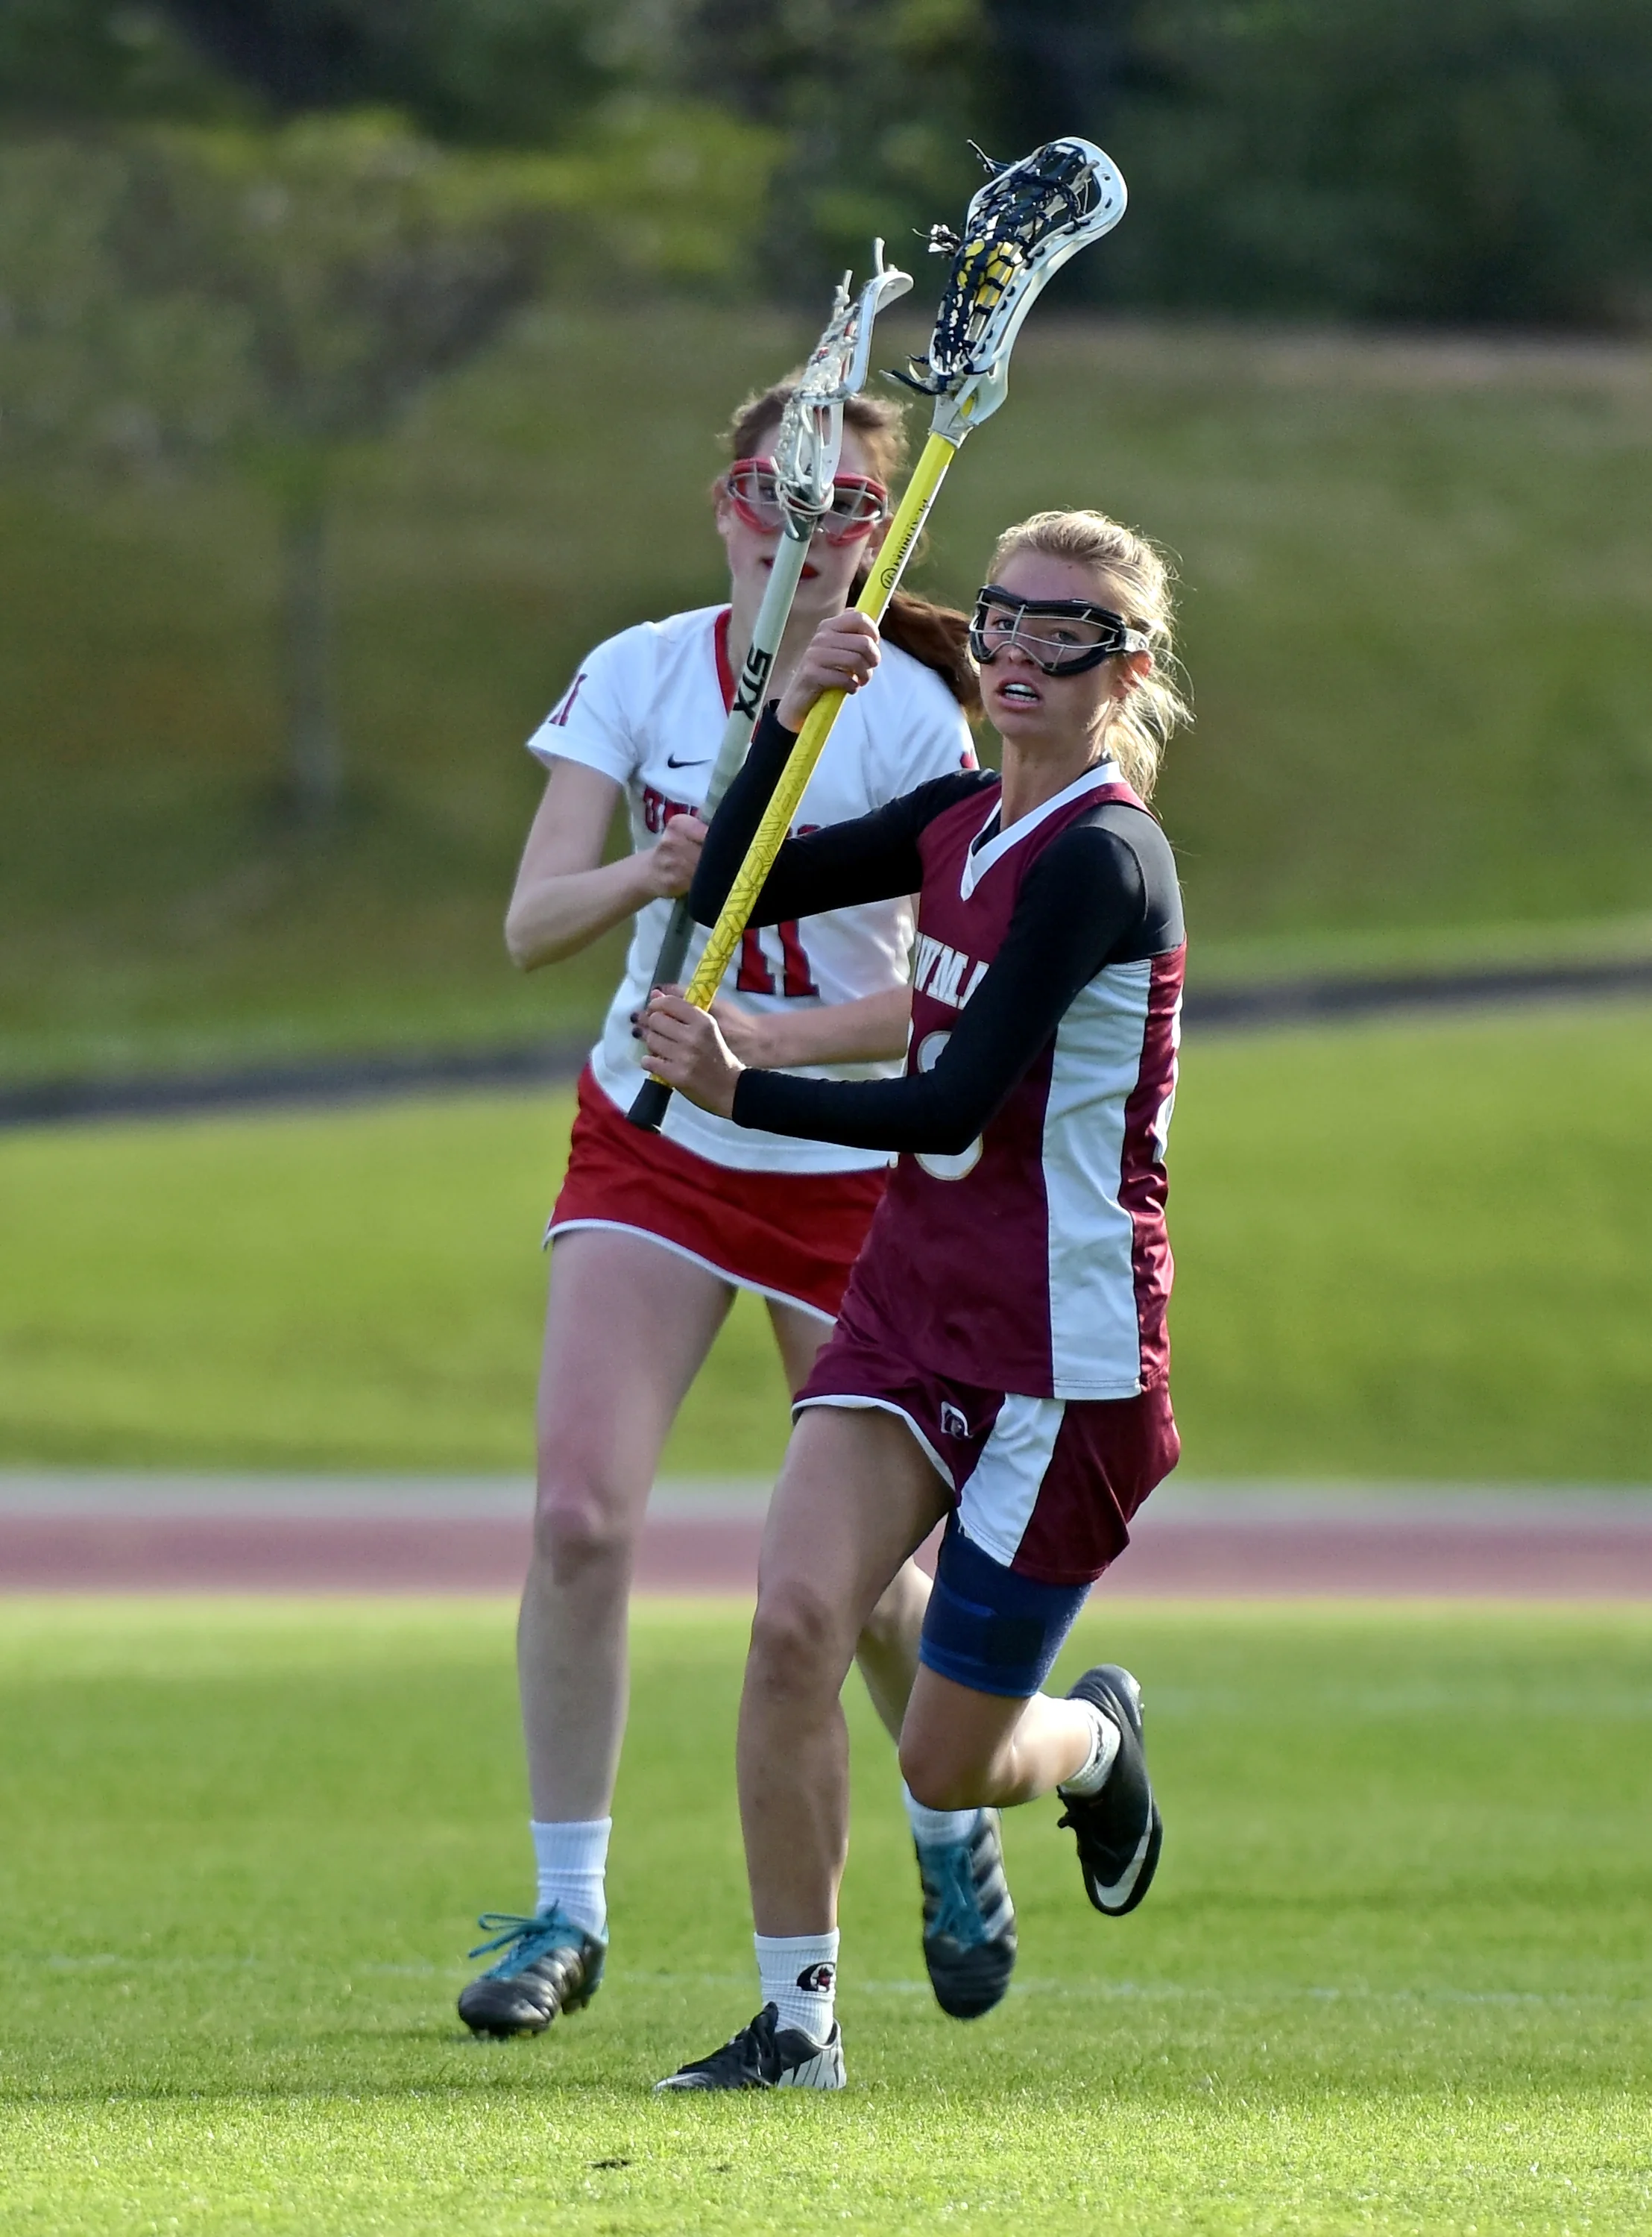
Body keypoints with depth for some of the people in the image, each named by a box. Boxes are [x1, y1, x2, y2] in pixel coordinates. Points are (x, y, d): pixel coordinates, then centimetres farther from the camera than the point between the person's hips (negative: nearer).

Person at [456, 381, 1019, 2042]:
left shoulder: (911, 716, -12)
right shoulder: (638, 675, -4)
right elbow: (529, 925, -11)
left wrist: (769, 1039, -31)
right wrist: (650, 873, -31)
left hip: (848, 1167, -2)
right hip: (650, 1143, 2)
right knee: (578, 1513, -14)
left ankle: (952, 1831, 36)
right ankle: (564, 1911, -5)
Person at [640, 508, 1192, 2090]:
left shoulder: (1102, 858, -18)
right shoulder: (958, 822, 7)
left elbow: (956, 1104, -22)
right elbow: (733, 892, 9)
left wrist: (744, 1094, -26)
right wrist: (791, 715, -4)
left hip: (1064, 1343, -7)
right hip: (912, 1296, 7)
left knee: (946, 1765, 2)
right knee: (795, 1614, -18)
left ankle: (1099, 1739, 39)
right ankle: (794, 2022, -8)